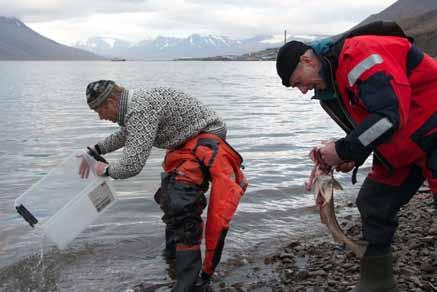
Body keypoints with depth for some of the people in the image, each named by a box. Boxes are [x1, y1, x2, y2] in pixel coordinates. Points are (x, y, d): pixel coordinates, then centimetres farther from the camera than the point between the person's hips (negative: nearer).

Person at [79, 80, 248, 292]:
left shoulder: (141, 109, -26)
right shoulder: (137, 102, 7)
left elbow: (132, 165, -28)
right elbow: (125, 134, 31)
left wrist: (107, 170, -8)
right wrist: (96, 151, 25)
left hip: (206, 141, -11)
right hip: (188, 142, 11)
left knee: (179, 203, -22)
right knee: (168, 195, 23)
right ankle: (172, 252, 45)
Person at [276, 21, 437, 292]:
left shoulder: (360, 54, -24)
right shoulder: (328, 87, 5)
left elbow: (389, 116, -32)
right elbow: (363, 127, 12)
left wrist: (343, 151, -23)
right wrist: (352, 158, -7)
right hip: (402, 148, 9)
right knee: (373, 205, 8)